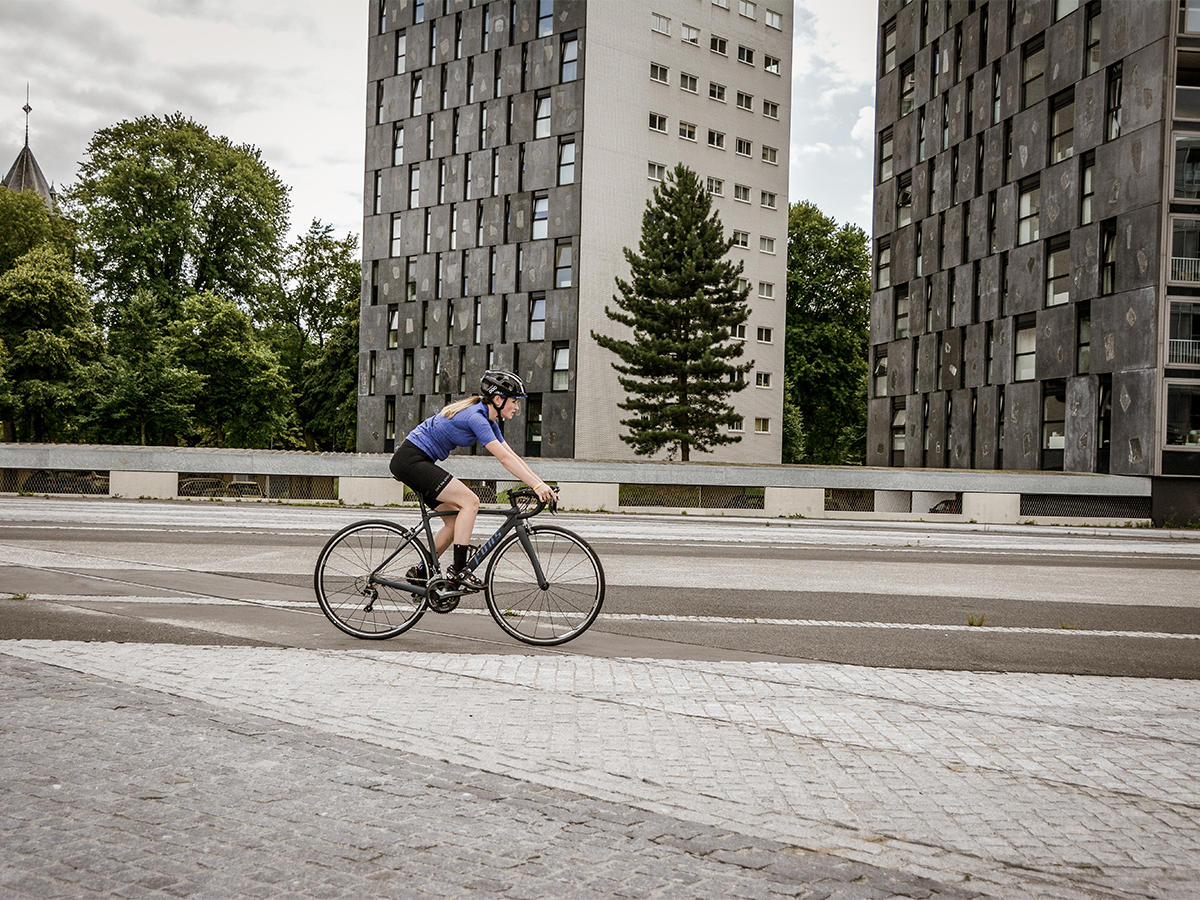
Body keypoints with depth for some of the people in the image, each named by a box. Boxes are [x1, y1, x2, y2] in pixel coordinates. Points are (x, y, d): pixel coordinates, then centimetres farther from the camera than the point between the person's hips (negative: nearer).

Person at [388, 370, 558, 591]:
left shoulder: (487, 420, 9)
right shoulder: (475, 416, -21)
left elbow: (513, 456, 7)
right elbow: (504, 458, -28)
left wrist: (542, 485, -2)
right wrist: (537, 486, -31)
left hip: (419, 462, 10)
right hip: (410, 460, -10)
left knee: (456, 519, 8)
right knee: (470, 501, -17)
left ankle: (420, 572, 17)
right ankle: (458, 570, -14)